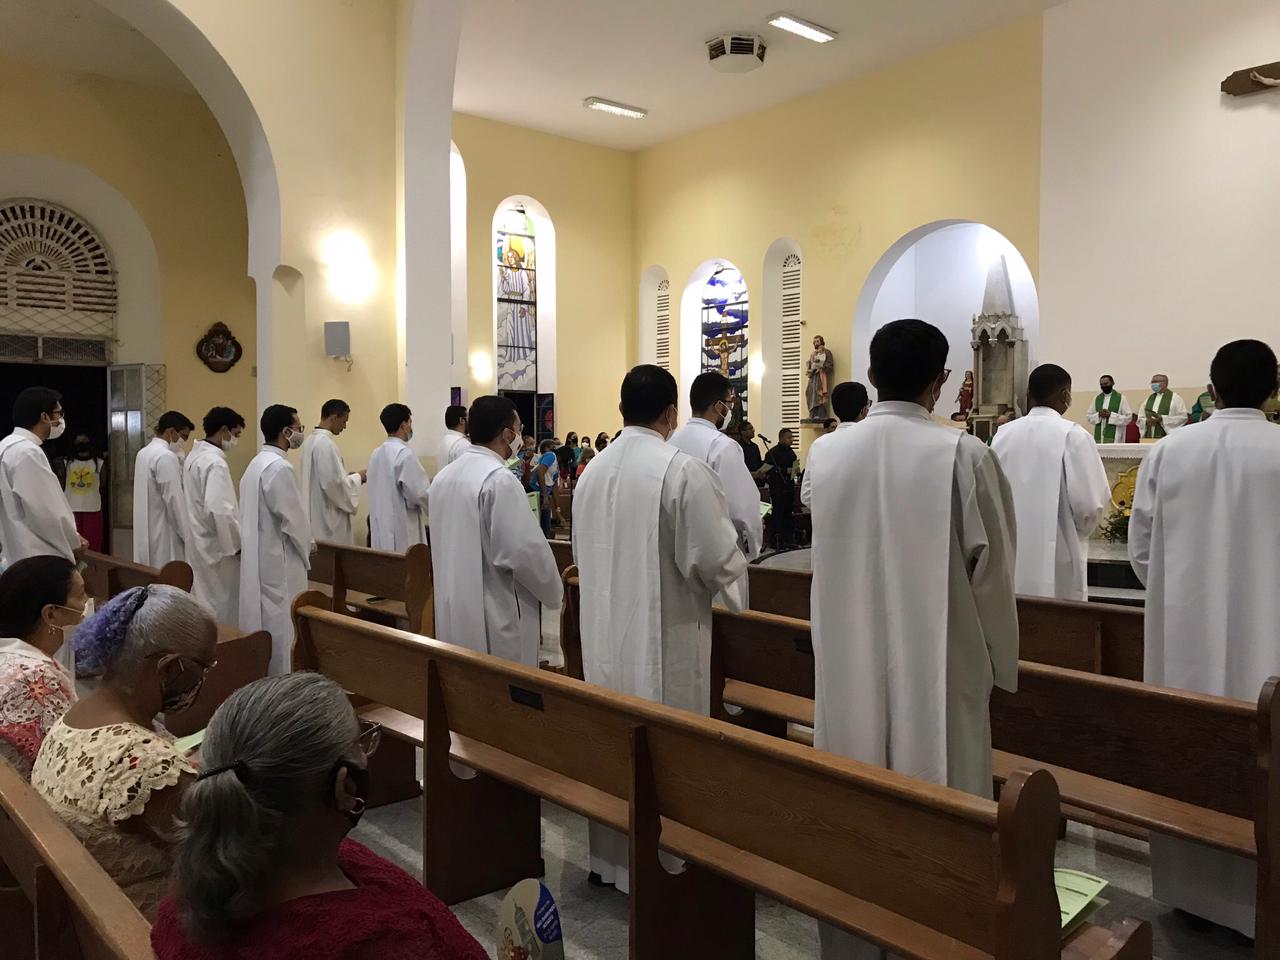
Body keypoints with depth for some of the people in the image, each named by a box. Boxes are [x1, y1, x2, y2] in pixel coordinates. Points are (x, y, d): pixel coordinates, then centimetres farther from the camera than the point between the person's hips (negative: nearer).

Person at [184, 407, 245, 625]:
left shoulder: (194, 456, 10)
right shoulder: (215, 462, -21)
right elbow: (219, 510, -28)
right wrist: (237, 543, -17)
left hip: (198, 542, 9)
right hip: (215, 546, -9)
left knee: (203, 603, 16)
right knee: (220, 609, 0)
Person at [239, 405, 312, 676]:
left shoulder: (257, 463, 11)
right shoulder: (279, 467, -20)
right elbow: (292, 519, -18)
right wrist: (306, 550, -1)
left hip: (259, 559, 10)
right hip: (279, 562, -10)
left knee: (262, 624, 14)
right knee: (281, 628, -2)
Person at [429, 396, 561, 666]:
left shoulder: (444, 476, 7)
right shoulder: (499, 479, -19)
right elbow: (526, 551, -20)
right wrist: (553, 592, -4)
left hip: (453, 613, 8)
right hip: (494, 618, -8)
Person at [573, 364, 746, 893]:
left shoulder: (593, 470, 3)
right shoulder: (683, 469, -17)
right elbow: (719, 561, -16)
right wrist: (736, 562, 6)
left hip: (603, 633, 7)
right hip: (664, 637, -6)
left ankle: (609, 857, 32)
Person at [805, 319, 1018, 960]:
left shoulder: (827, 455, -3)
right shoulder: (964, 455, -14)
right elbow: (992, 572, -6)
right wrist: (1001, 661, 8)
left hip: (849, 668, 4)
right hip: (936, 668, -3)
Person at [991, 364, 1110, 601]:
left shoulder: (1003, 434, 1)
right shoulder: (1072, 435, -10)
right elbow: (1091, 502, -12)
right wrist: (1079, 530, 8)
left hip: (1009, 558, 4)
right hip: (1056, 561, -4)